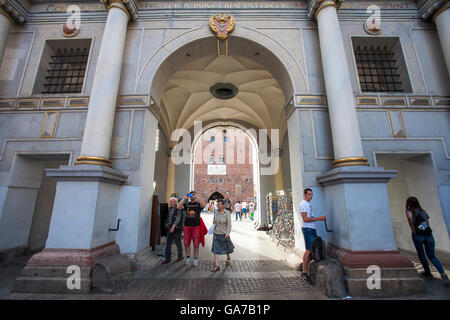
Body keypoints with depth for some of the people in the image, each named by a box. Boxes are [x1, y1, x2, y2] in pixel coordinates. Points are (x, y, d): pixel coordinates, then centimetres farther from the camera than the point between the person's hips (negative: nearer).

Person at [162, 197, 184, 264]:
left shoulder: (178, 209, -11)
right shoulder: (169, 209, 9)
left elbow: (178, 219, -19)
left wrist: (173, 227, -26)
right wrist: (167, 225, 9)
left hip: (176, 229, -6)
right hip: (169, 228, 6)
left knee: (178, 243, 7)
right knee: (168, 244, 7)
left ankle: (180, 256, 24)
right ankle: (167, 258, 16)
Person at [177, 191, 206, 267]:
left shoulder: (198, 204, 1)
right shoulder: (186, 204, 8)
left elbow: (203, 205, -22)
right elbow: (179, 207, -9)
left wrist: (196, 198, -24)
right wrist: (184, 198, -13)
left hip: (196, 226, -2)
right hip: (187, 226, 3)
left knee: (196, 244, 4)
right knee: (186, 243, 10)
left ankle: (195, 259, 18)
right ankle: (188, 258, 28)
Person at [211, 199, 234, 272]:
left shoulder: (227, 213, -12)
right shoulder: (216, 213, 2)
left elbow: (229, 223, -15)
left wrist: (227, 232, -21)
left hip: (224, 233, -3)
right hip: (216, 233, 3)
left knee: (226, 247, 16)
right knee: (215, 249, -2)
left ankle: (228, 258, 44)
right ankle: (216, 266, 4)